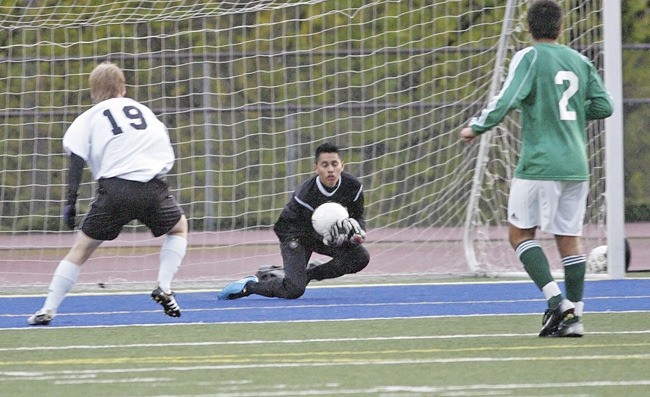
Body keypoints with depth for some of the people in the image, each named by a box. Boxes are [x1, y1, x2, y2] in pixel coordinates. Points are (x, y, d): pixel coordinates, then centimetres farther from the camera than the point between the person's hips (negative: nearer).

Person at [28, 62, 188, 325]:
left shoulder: (89, 118, 13)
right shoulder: (144, 111, 23)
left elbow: (76, 161, 1)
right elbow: (168, 156, 26)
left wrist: (70, 202, -1)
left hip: (114, 190, -1)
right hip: (152, 189, 1)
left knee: (82, 248, 8)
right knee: (179, 228, 29)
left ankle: (48, 310, 2)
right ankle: (164, 288, 12)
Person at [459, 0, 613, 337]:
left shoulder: (529, 58, -6)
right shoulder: (580, 62, 10)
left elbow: (507, 99, -17)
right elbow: (604, 106, 9)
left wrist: (476, 127, -5)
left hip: (539, 164, -5)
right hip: (576, 166, 5)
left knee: (519, 232, 4)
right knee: (569, 238, 9)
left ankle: (556, 300, -11)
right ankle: (574, 317, 5)